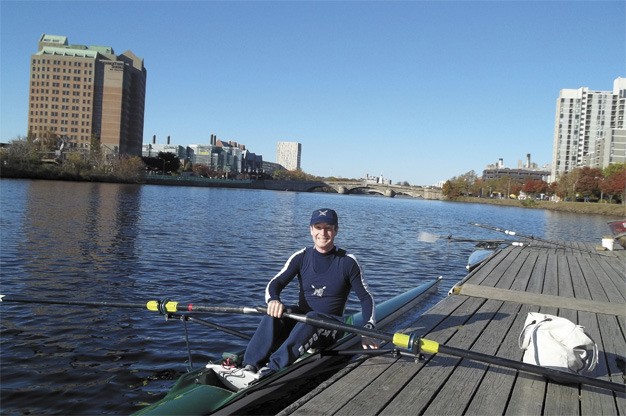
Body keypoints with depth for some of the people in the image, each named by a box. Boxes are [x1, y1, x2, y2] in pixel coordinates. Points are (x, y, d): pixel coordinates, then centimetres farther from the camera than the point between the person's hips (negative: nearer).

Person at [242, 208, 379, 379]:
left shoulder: (347, 261, -3)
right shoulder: (301, 257, 2)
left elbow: (366, 298, -1)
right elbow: (275, 283, -6)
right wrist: (273, 300, -31)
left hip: (329, 327, -2)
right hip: (300, 318, 3)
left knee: (313, 318, -37)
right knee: (274, 313, -29)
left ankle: (271, 369, -49)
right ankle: (250, 366, -40)